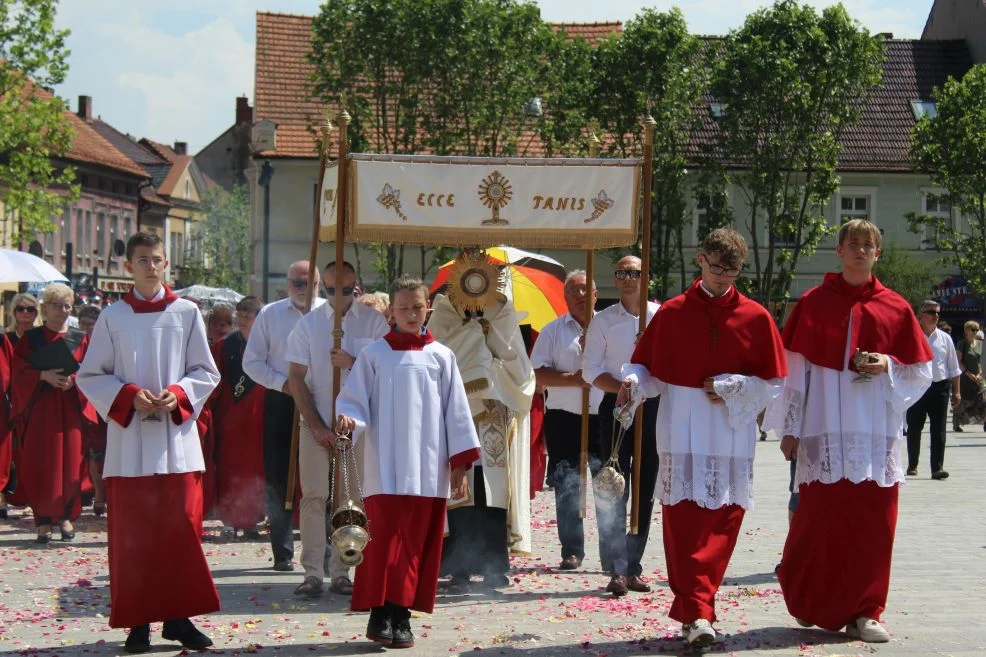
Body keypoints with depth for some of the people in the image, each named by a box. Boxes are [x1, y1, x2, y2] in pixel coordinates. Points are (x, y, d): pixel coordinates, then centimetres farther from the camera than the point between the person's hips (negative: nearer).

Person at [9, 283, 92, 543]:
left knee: (70, 463, 0)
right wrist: (44, 376, -17)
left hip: (71, 409, 1)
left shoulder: (81, 339, 9)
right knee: (41, 464, -4)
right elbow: (19, 372, -1)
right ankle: (43, 519, 0)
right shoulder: (31, 339, 5)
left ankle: (66, 516, 10)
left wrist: (73, 380, -15)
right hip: (40, 408, -1)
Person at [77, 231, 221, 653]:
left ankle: (179, 617, 10)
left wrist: (178, 394, -11)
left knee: (181, 529, 1)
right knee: (132, 535, 1)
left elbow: (206, 372, 7)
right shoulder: (112, 317, 3)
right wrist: (129, 395, -12)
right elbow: (89, 376, 4)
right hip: (129, 442, 0)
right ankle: (137, 622, 7)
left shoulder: (186, 313, 4)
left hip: (177, 438, 1)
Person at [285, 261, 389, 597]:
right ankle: (312, 573, -1)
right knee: (314, 496, -4)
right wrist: (316, 425, -5)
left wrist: (353, 363, -16)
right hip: (316, 422, 0)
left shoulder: (373, 321, 3)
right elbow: (296, 377, 1)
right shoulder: (308, 323, 3)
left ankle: (341, 572, 6)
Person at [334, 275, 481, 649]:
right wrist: (348, 420, -18)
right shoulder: (374, 355, 5)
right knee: (385, 540, -9)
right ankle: (380, 614, -6)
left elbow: (456, 411, 7)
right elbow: (354, 401, 5)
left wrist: (460, 463, 4)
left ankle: (401, 616, 8)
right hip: (385, 468, -1)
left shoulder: (441, 357, 7)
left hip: (428, 470, 1)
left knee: (417, 544, 2)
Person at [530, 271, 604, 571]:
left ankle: (612, 554, 4)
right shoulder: (553, 330, 8)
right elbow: (540, 374, 1)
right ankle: (572, 551, 10)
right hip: (564, 419, 0)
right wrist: (573, 379, -13)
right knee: (567, 487, 1)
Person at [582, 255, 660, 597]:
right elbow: (591, 370, 1)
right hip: (615, 406, -2)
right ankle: (617, 571, -9)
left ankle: (633, 568, 14)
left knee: (645, 491, 6)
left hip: (654, 407, 2)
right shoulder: (603, 321, 5)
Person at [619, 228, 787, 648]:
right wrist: (633, 380, -13)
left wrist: (728, 387, -5)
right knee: (683, 523, -8)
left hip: (733, 437, 1)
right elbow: (647, 367, 8)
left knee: (720, 525, 1)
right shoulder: (671, 313, 5)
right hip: (681, 435, -1)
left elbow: (773, 384, 7)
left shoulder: (756, 318, 5)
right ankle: (697, 613, -8)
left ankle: (694, 610, 11)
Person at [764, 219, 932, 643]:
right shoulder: (813, 303, 5)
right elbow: (794, 368, 4)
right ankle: (809, 603, 19)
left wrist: (889, 367, -9)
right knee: (818, 519, -1)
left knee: (873, 525, 0)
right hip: (824, 433, -1)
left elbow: (920, 374, 11)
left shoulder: (895, 308, 8)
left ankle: (862, 613, 10)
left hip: (876, 434, 1)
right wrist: (789, 428, 0)